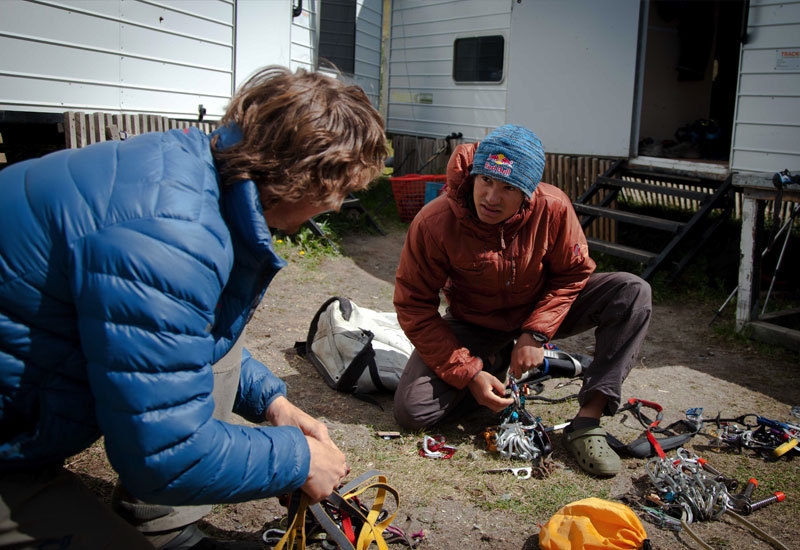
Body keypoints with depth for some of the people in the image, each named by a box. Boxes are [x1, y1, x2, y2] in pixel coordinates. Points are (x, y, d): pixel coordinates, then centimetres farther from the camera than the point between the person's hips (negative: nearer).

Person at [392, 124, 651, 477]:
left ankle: (587, 421, -22)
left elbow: (573, 273, -9)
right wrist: (468, 373, -24)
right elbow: (415, 306, -20)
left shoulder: (553, 209, -25)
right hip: (473, 324, -1)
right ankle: (494, 364, 9)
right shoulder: (434, 223, -28)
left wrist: (536, 334, -22)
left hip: (540, 311, 2)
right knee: (412, 410, -20)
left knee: (633, 293, -20)